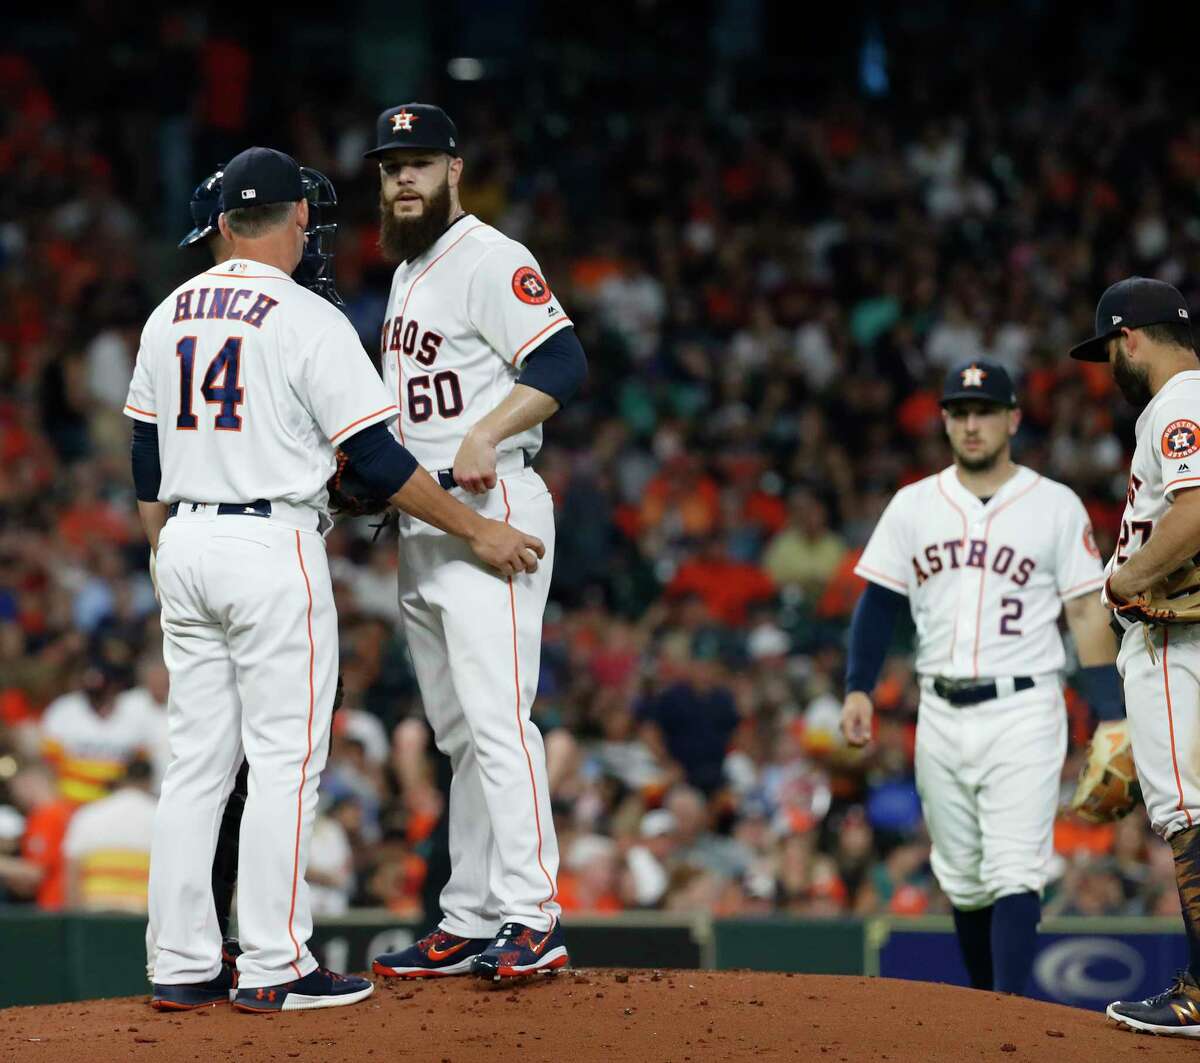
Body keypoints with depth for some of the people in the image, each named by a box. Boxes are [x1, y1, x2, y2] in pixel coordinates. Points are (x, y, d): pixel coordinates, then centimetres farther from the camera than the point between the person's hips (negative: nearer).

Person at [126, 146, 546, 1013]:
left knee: (196, 761, 9)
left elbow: (147, 461, 15)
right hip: (272, 550, -7)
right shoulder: (308, 321, -10)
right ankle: (273, 968, -3)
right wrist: (478, 531, -6)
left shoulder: (170, 315, 10)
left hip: (185, 549, 7)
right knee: (286, 761, -2)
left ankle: (183, 966, 10)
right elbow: (378, 457, -12)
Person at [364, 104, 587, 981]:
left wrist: (484, 437, -29)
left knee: (496, 718, -17)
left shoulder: (491, 260, -8)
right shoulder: (407, 275, 21)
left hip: (489, 511, -10)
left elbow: (562, 361, -20)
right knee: (458, 733, 11)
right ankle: (469, 924, 14)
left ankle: (530, 918, -20)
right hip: (420, 527, 10)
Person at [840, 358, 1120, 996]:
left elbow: (1087, 614, 0)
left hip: (1023, 711, -4)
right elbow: (878, 602, 10)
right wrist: (858, 688, -3)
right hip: (941, 716, 4)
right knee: (963, 881, 10)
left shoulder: (1056, 506, 1)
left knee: (1015, 872, -14)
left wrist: (1111, 719, -7)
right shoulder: (913, 505, 9)